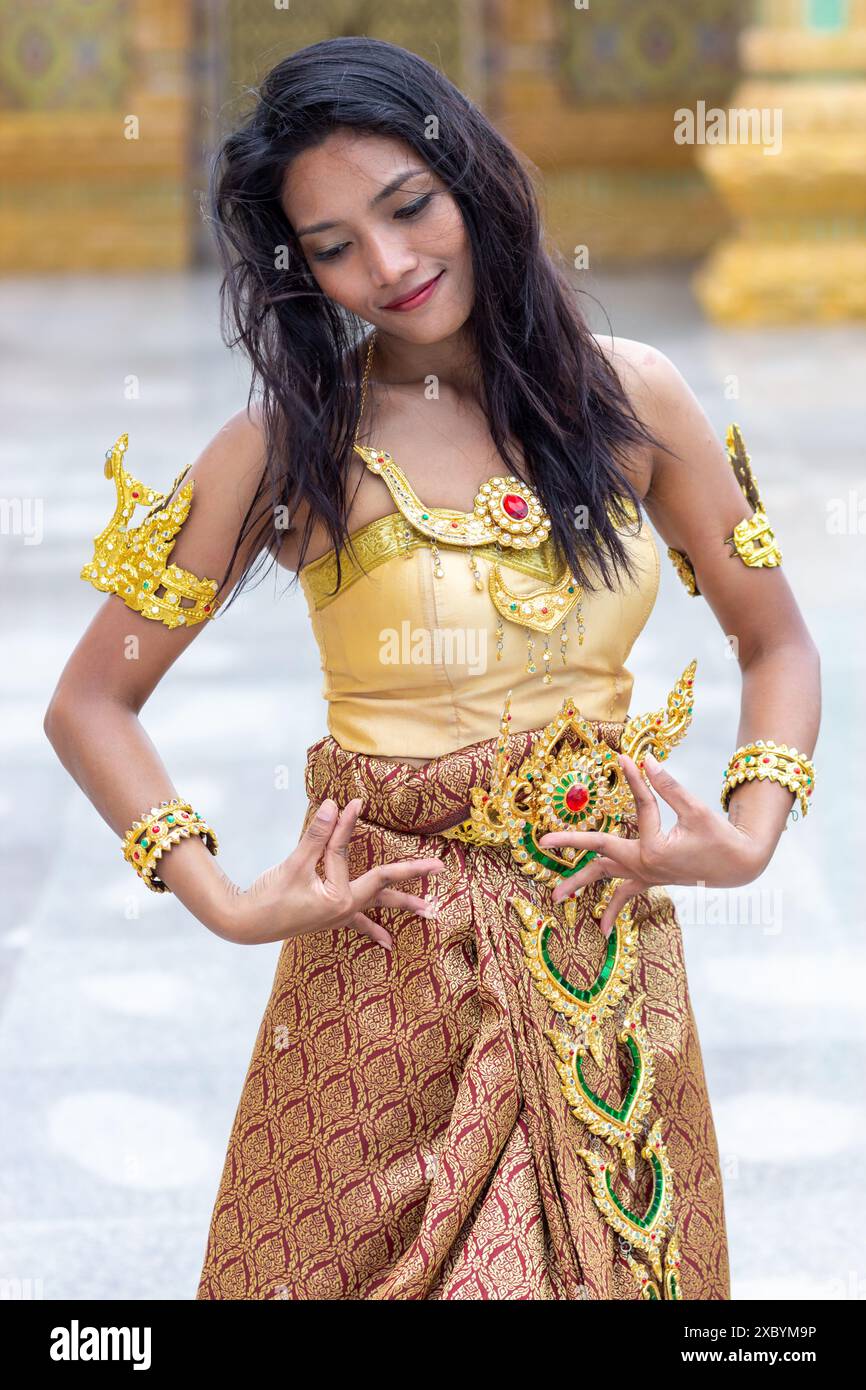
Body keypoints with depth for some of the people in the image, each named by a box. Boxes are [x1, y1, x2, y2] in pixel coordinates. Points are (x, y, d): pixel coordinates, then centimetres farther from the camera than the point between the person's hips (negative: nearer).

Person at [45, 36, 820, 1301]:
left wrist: (747, 841, -8)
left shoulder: (629, 396, -1)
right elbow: (90, 704, -3)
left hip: (614, 965, 3)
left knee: (616, 1266, 14)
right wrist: (229, 907, -14)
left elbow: (777, 645, 8)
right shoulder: (290, 447, -7)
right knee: (367, 1268, 8)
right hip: (391, 966, -2)